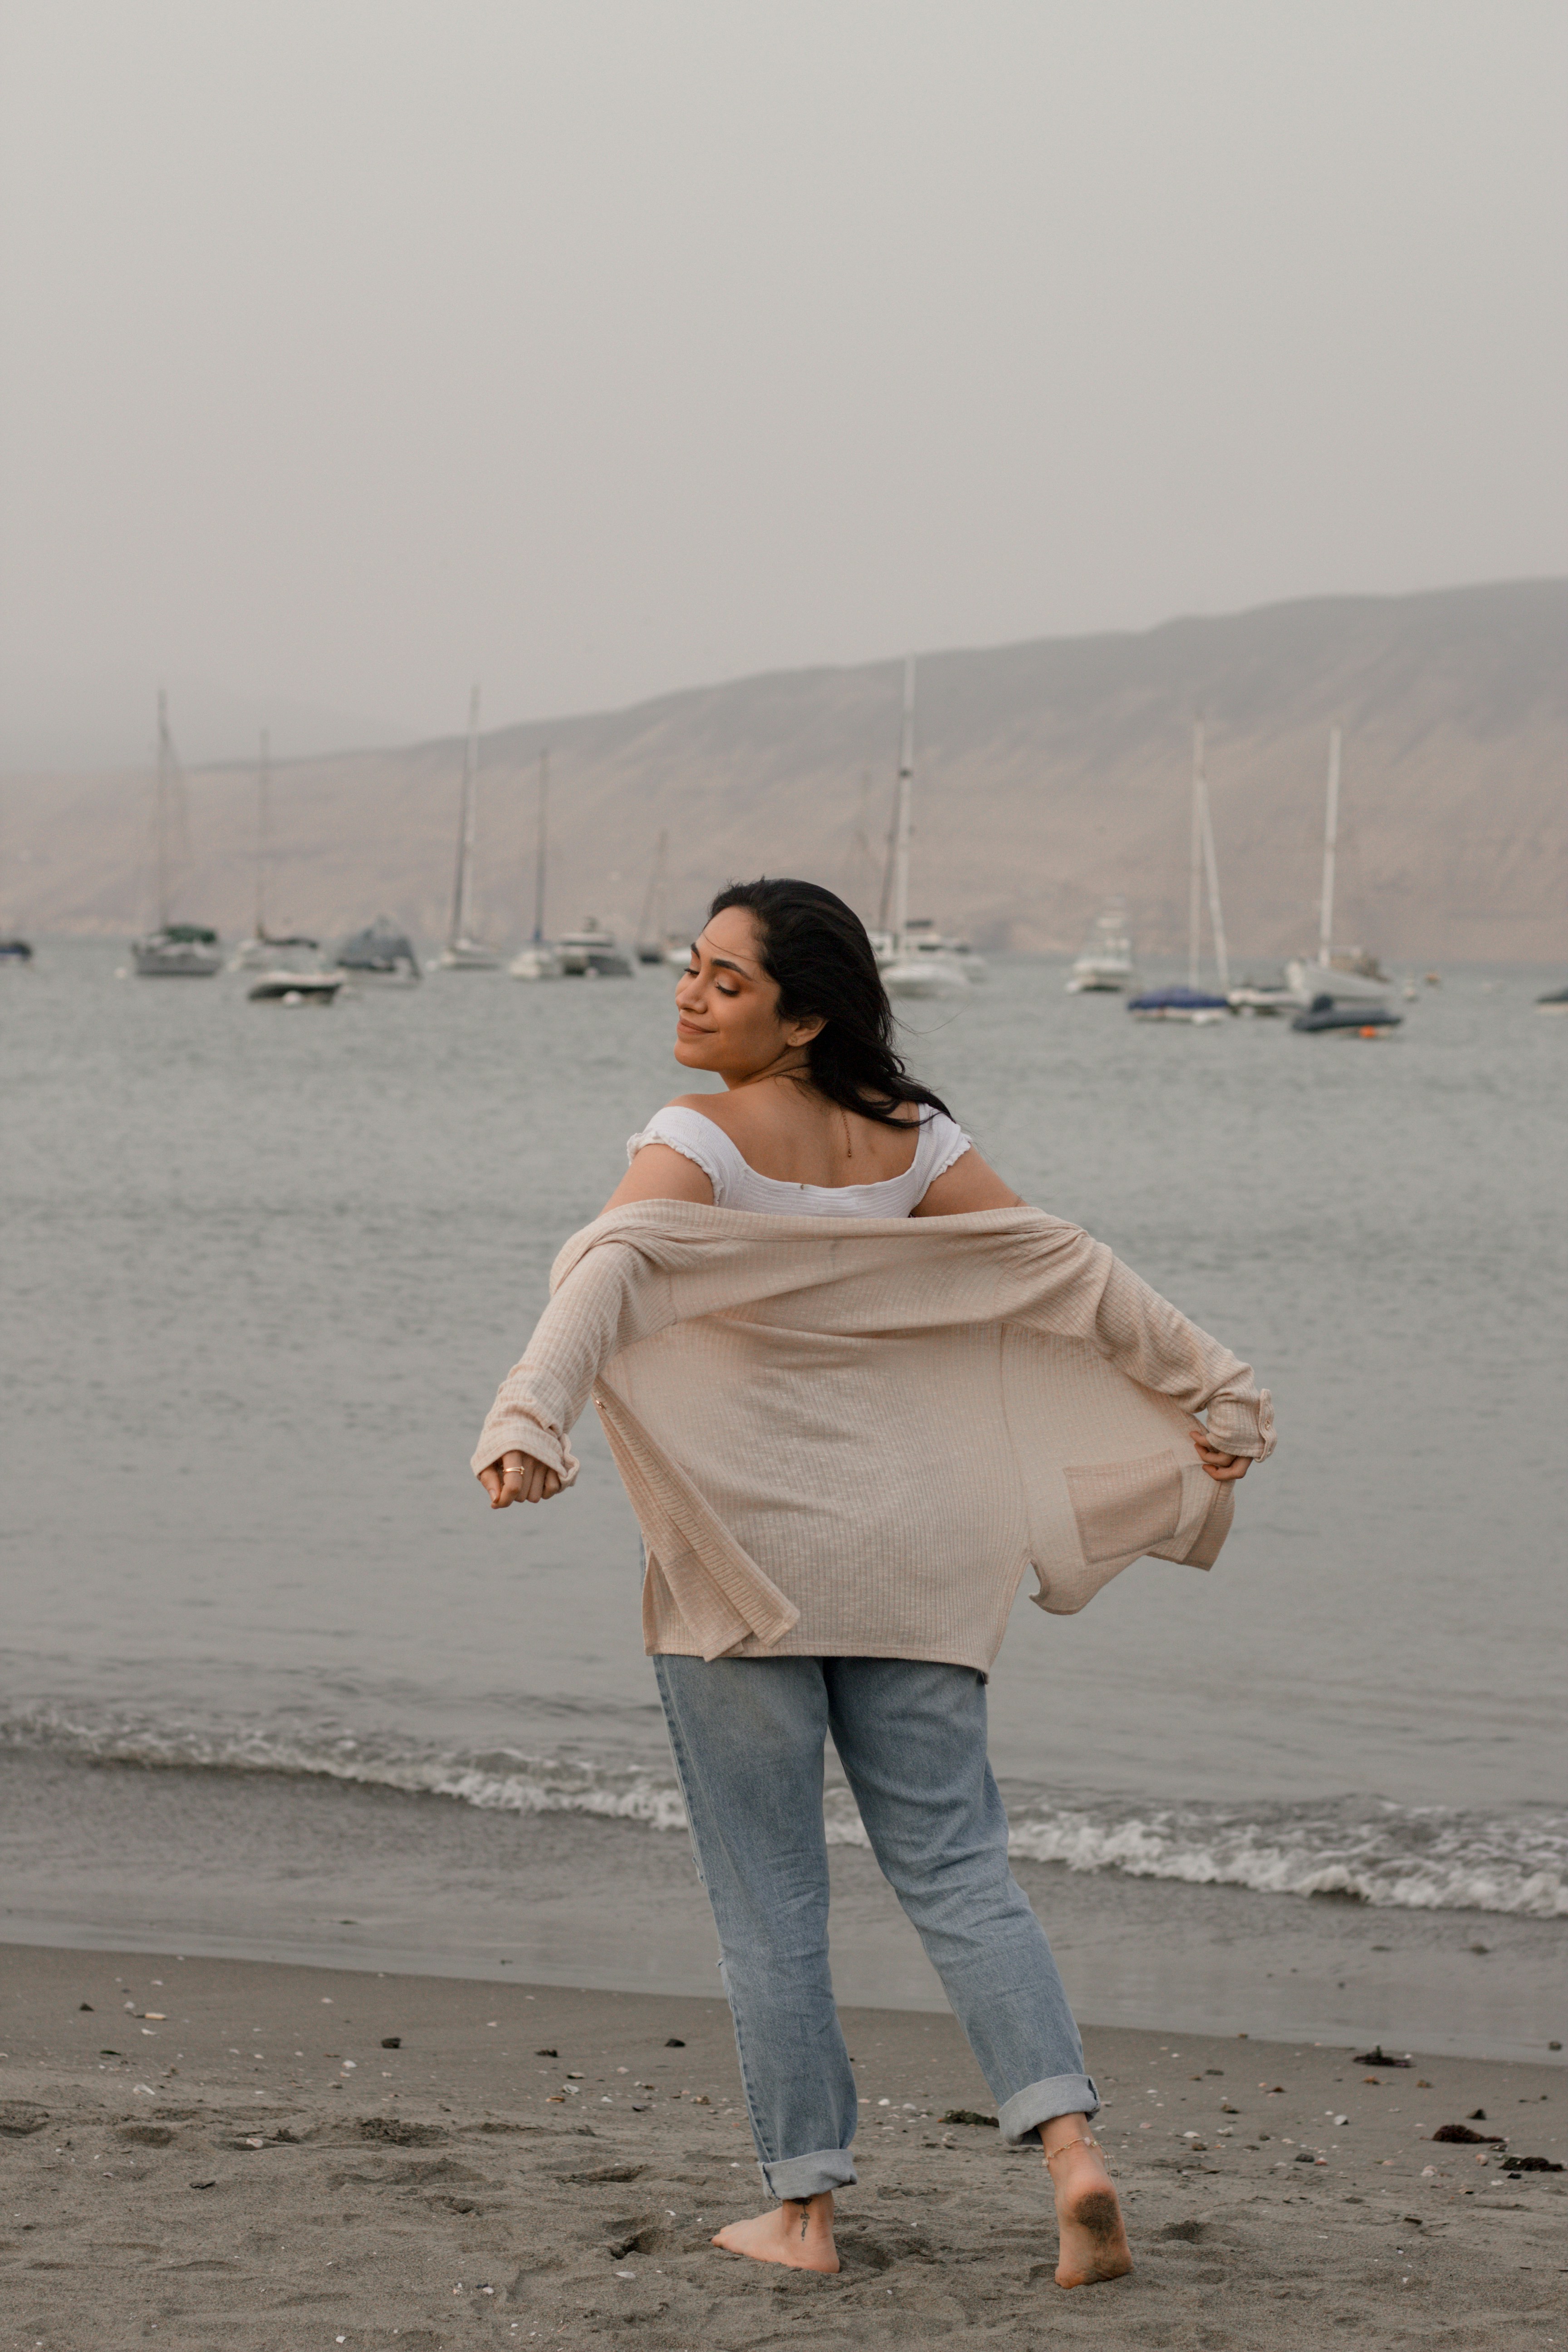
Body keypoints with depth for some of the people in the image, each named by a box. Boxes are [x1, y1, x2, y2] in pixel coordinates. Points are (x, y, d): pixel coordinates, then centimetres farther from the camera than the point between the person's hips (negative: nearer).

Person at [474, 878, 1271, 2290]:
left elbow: (606, 1275, -29)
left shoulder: (700, 1145, -11)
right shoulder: (909, 1139, 4)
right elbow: (1072, 1273, 6)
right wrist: (1210, 1393, 14)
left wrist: (530, 1422, -43)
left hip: (742, 1561, -4)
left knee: (770, 1893, 4)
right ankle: (1070, 2141, -10)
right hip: (903, 1554, 4)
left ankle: (802, 2208, 7)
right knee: (957, 1866, 7)